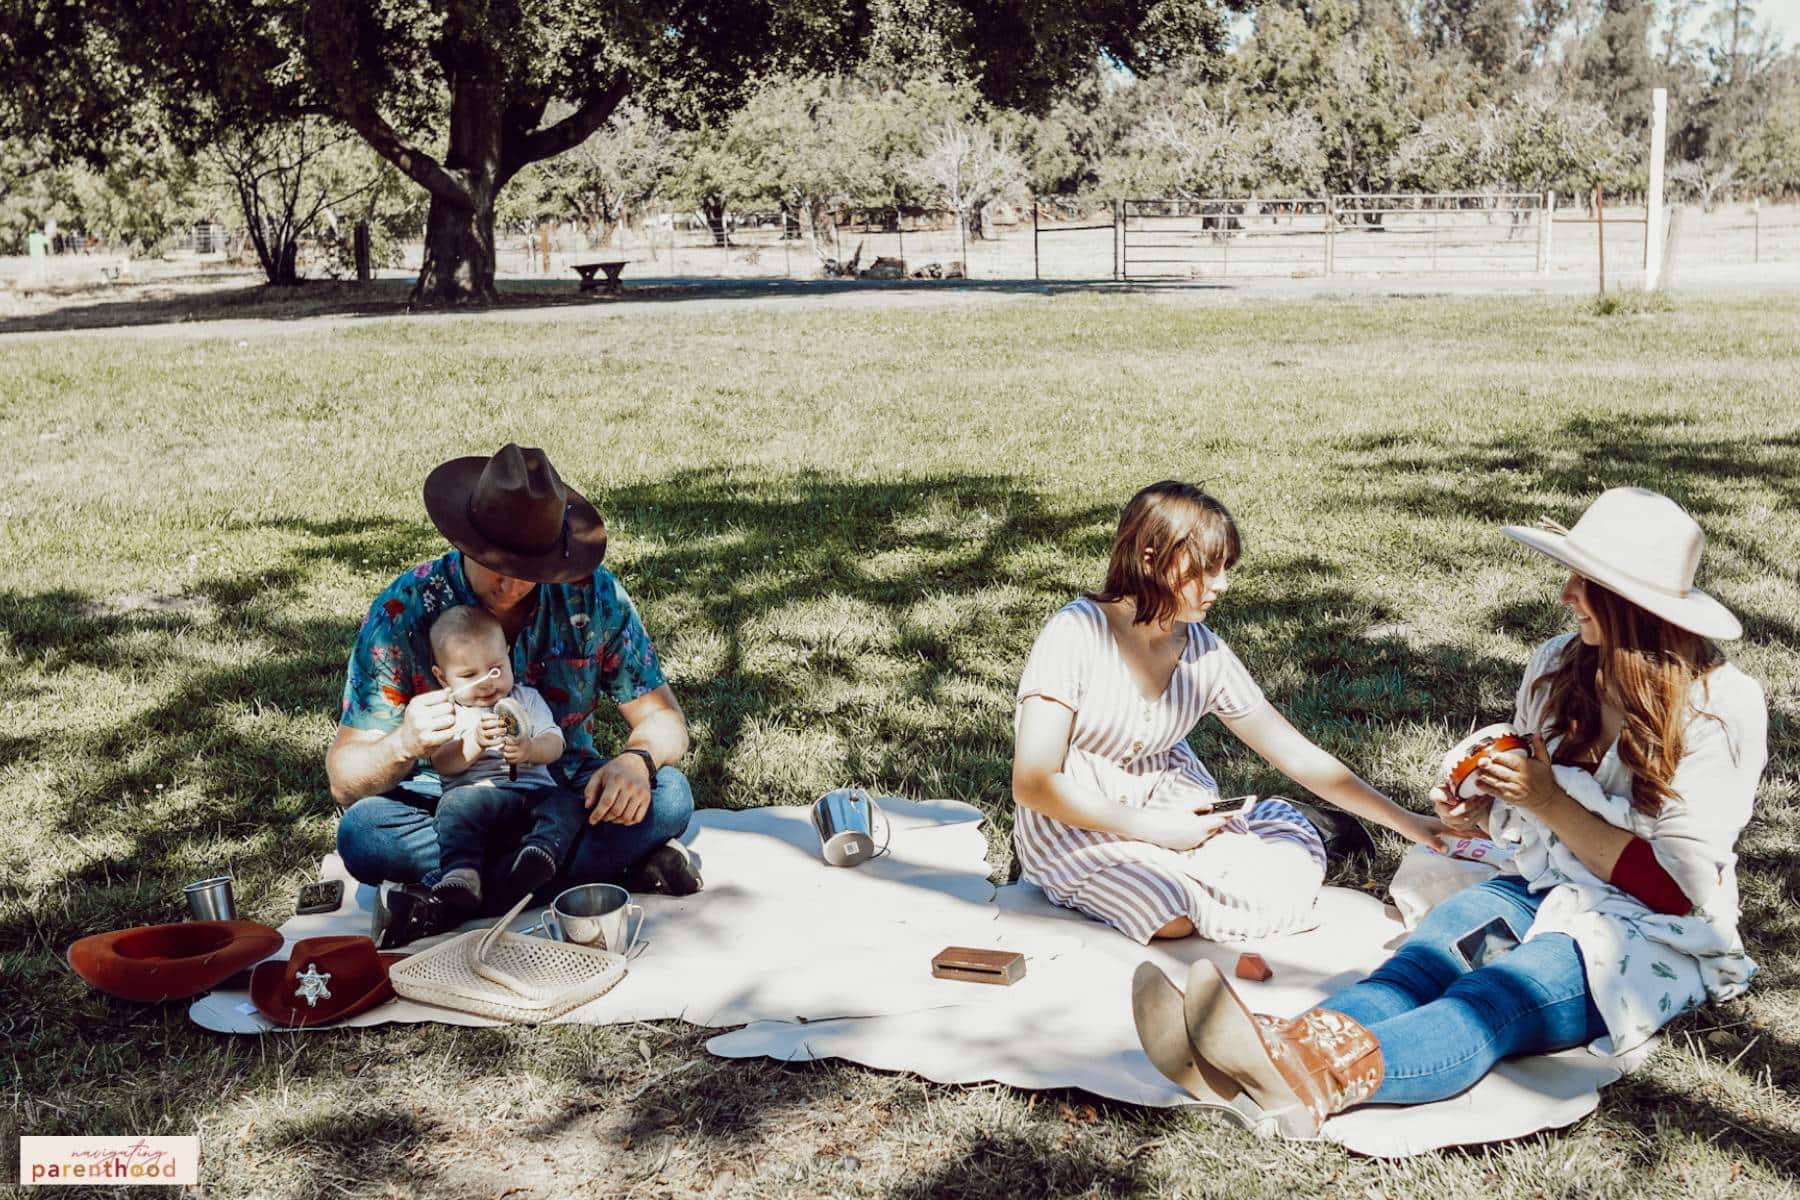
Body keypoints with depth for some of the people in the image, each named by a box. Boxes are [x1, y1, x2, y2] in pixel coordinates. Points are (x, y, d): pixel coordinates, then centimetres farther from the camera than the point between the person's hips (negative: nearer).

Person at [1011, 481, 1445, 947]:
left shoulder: (1206, 654, -4)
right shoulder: (1078, 634, -20)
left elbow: (1299, 756, 2)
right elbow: (1033, 783, -21)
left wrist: (1407, 822, 0)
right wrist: (1154, 828, -22)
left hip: (1164, 807, 5)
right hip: (1073, 823, -5)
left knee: (1295, 869, -15)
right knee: (1172, 913, -30)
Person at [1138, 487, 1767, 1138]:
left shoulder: (1721, 708, -11)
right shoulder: (1558, 666, 5)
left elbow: (1673, 887, -14)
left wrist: (1548, 801, -19)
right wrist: (1481, 811, -6)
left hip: (1654, 937, -5)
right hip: (1546, 891, 5)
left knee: (1489, 1001, -36)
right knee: (1427, 955, -29)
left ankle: (1322, 1073, -64)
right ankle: (1289, 1047, -59)